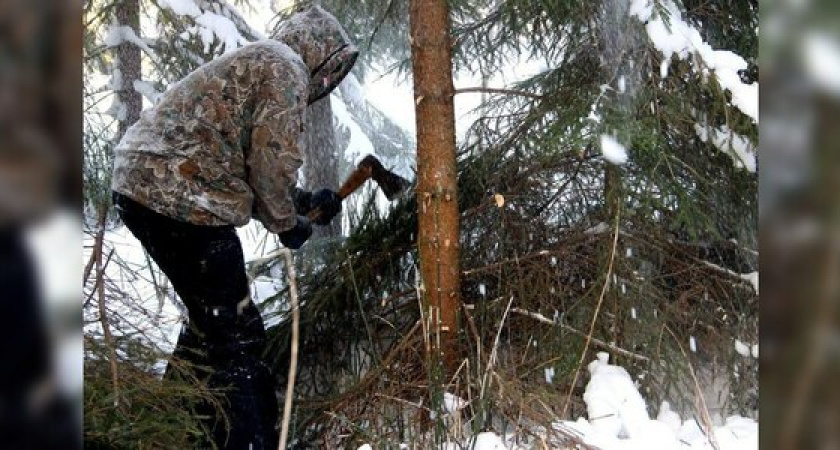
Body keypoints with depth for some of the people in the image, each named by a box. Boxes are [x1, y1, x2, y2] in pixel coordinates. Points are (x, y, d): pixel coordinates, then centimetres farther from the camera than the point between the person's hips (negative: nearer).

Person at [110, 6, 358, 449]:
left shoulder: (250, 62, 27)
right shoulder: (285, 67, -3)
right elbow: (272, 161, -13)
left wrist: (305, 201, 22)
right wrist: (287, 223, 3)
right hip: (181, 200, -10)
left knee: (210, 320, 23)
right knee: (237, 336, -3)